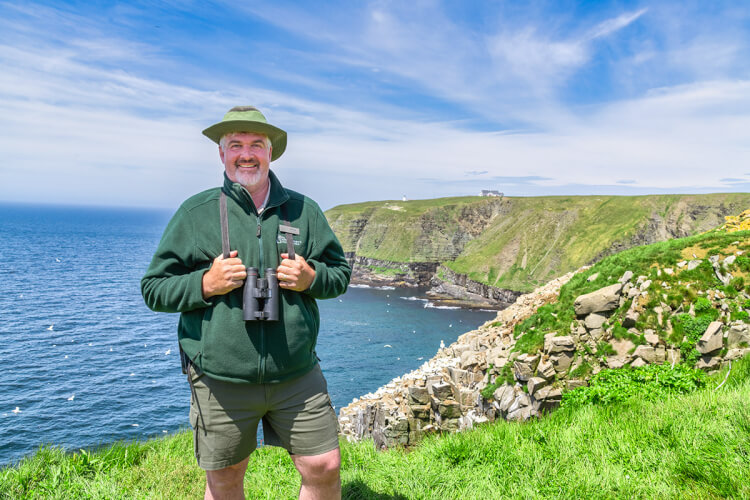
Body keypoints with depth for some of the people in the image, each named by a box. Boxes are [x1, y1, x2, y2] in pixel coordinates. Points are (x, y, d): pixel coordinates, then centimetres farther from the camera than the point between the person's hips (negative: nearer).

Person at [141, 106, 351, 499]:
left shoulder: (303, 210, 4)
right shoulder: (195, 213, -1)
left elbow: (341, 272, 12)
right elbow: (154, 288, 2)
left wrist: (311, 278, -10)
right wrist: (205, 285, -16)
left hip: (297, 376, 1)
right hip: (221, 381, -1)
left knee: (324, 468, 7)